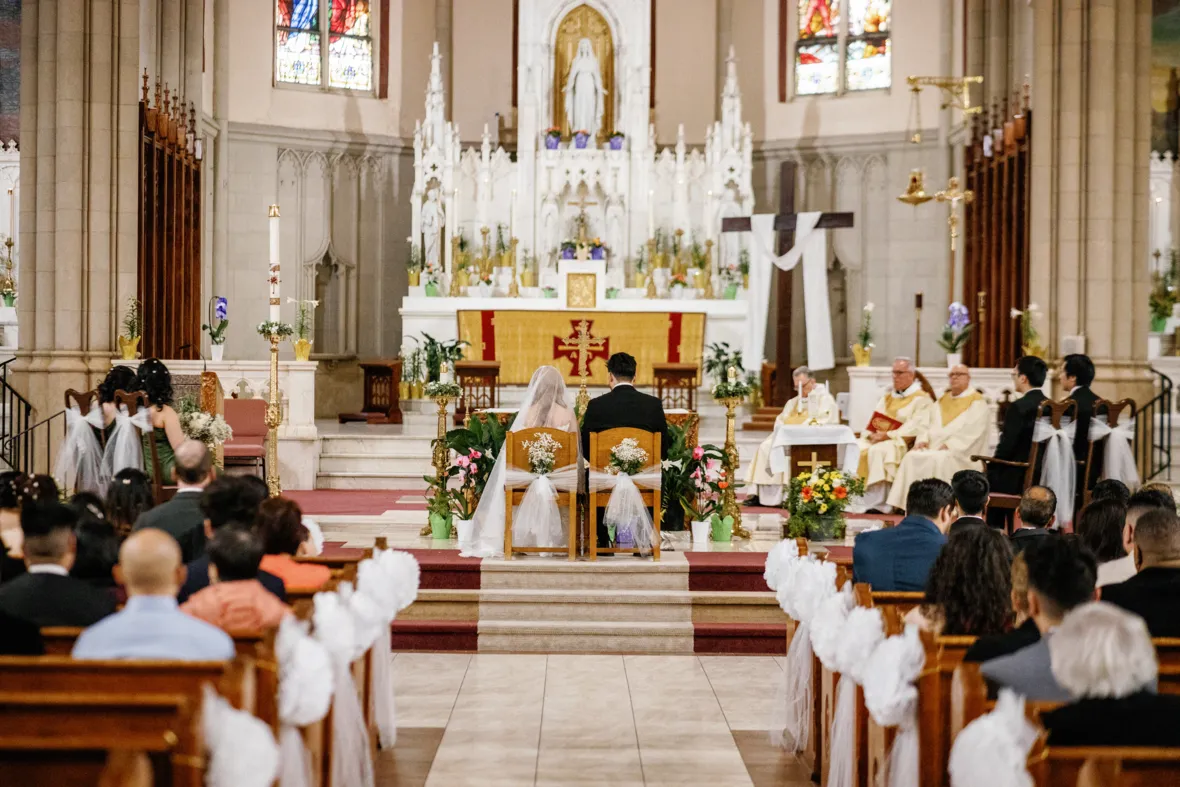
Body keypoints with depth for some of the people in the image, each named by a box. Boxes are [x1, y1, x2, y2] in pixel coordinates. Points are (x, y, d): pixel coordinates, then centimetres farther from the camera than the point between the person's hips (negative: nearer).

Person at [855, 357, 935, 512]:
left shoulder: (921, 399, 1)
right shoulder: (887, 398, 24)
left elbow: (917, 427, -12)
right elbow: (872, 421, 16)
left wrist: (889, 435, -20)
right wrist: (872, 434, -8)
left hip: (902, 443, -7)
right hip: (877, 439, 7)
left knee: (878, 451, -35)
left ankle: (876, 501, -34)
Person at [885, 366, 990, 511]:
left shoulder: (977, 402, 1)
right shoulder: (943, 400, 22)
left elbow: (972, 432, -11)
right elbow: (929, 424, 18)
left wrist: (949, 445, -20)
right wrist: (923, 440, -3)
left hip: (961, 453, -6)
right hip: (934, 448, 6)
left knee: (939, 460, -36)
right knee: (911, 457, -20)